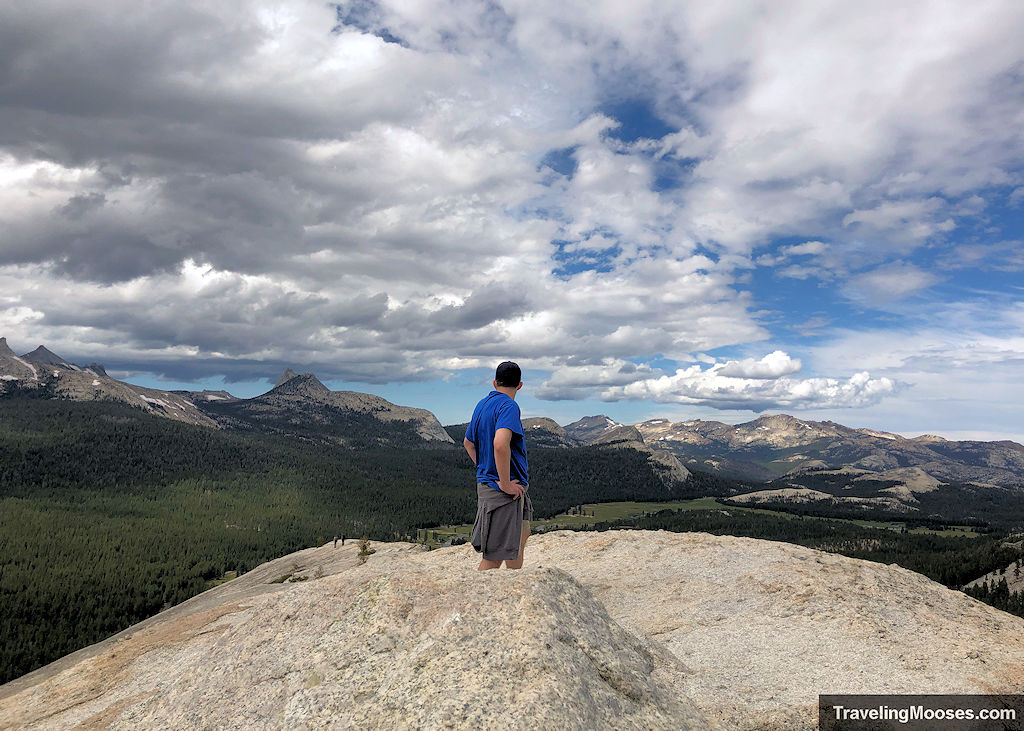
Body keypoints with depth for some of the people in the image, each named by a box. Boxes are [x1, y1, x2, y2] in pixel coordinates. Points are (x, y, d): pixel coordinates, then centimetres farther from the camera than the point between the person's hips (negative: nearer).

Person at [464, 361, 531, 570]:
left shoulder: (482, 404, 11)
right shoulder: (508, 406, -17)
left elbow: (468, 443, 24)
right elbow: (500, 444, -33)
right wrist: (505, 483, -24)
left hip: (487, 481, 10)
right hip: (503, 490, -10)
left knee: (522, 533, 25)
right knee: (494, 556, -4)